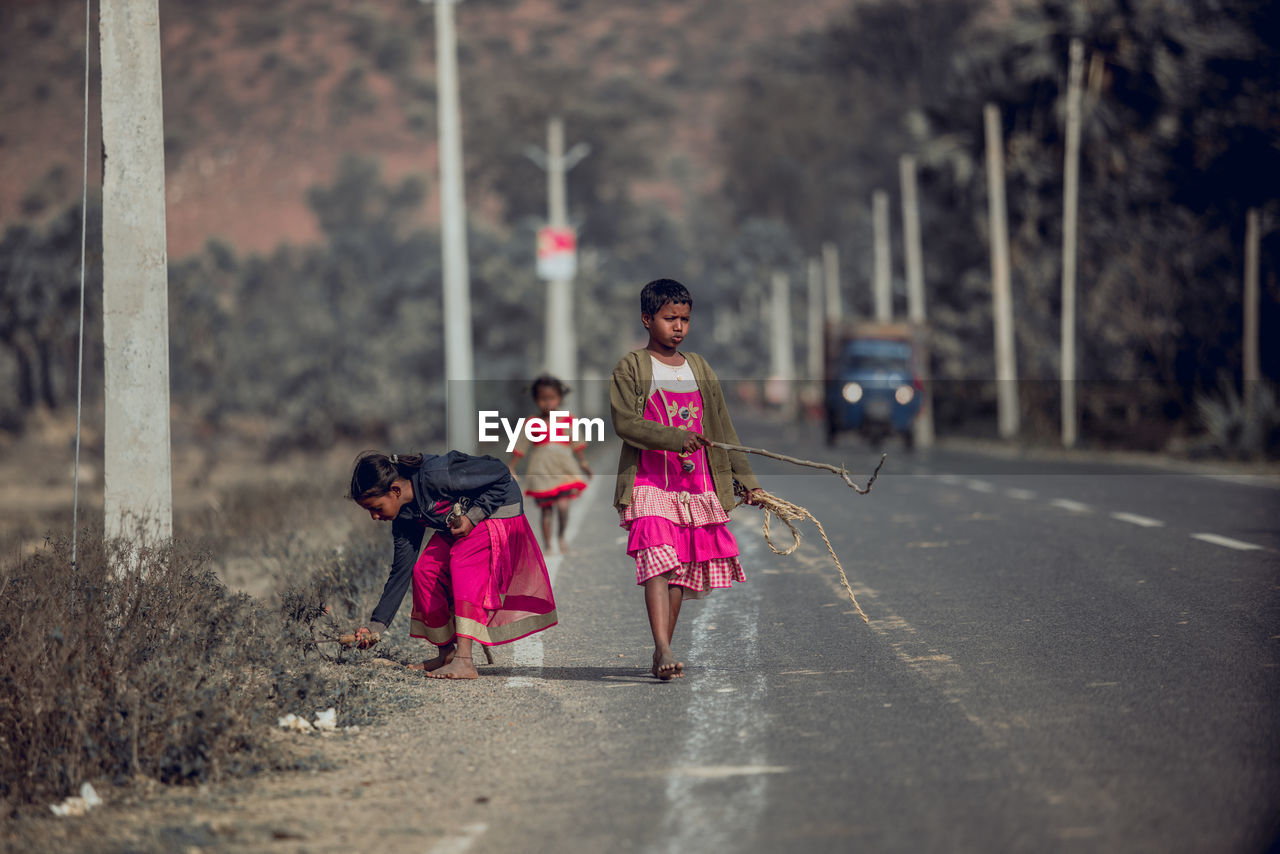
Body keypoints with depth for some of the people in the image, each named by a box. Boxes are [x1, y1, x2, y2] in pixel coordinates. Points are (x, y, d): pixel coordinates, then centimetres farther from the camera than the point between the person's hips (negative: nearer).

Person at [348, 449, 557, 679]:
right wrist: (377, 625, -7)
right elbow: (401, 571, -2)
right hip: (459, 523, 8)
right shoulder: (404, 516, -8)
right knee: (425, 570, -9)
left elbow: (500, 475, -24)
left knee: (464, 562, -29)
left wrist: (473, 516, -29)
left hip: (498, 511, -8)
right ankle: (447, 653, 4)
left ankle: (463, 660, -38)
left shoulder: (436, 476, -33)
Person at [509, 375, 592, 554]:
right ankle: (547, 544, 17)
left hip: (562, 469, 0)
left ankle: (562, 537, 9)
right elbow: (519, 448, 5)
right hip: (541, 471, 0)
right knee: (546, 510, 6)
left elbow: (577, 444, 14)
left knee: (562, 506, -14)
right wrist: (511, 468, 1)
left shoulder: (567, 421, 4)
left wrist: (583, 463, 12)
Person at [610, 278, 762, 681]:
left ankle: (662, 655, 10)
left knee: (680, 570, 4)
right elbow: (625, 422, -12)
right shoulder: (631, 368, 1)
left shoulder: (700, 368, 16)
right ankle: (664, 649, -28)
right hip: (649, 482, -5)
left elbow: (722, 428, 19)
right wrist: (677, 439, -22)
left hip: (696, 486, 5)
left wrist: (745, 477, 15)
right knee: (657, 560, -20)